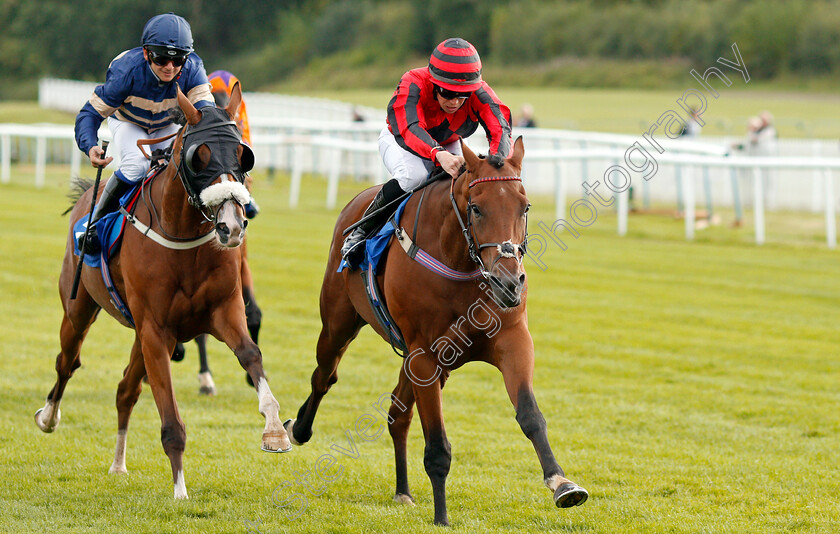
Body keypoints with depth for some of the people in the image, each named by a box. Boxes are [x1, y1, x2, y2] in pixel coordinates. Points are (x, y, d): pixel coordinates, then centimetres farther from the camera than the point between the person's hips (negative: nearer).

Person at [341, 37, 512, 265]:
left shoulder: (480, 94, -27)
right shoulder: (413, 85, -36)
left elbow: (499, 128, -39)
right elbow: (408, 129, -51)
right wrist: (439, 155, -70)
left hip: (448, 147, 4)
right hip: (400, 141, -4)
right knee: (414, 174, -36)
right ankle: (362, 231, -19)